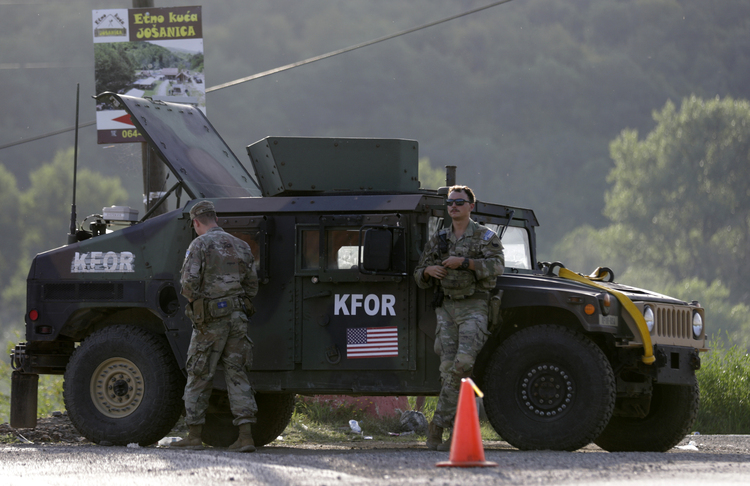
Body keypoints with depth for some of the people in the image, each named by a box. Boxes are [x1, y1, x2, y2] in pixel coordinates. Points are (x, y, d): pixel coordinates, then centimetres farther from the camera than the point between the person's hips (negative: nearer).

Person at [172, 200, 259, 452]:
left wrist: (194, 300, 3)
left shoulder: (200, 245, -7)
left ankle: (194, 436, 12)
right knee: (237, 374, 4)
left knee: (199, 375, 6)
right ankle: (245, 436, -5)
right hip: (238, 317, 5)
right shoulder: (240, 246, 11)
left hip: (210, 319, -5)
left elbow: (189, 282, -16)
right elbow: (252, 286, 12)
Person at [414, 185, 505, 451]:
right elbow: (419, 274, 20)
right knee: (448, 366, -6)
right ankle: (457, 428, -4)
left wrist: (464, 262, -22)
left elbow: (496, 265, -14)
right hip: (446, 307, 4)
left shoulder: (485, 236, 3)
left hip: (473, 306, -4)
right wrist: (428, 271, -4)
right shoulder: (438, 239, 16)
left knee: (463, 362, -19)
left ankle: (438, 424, -11)